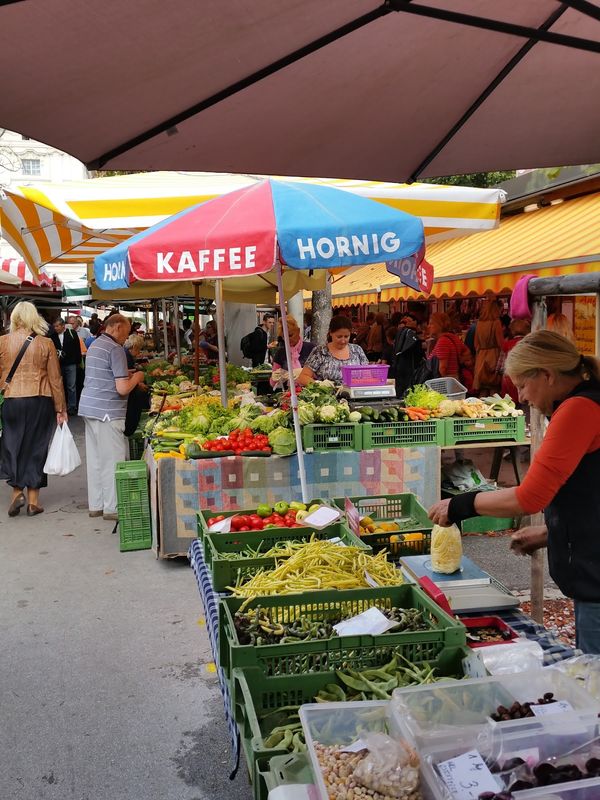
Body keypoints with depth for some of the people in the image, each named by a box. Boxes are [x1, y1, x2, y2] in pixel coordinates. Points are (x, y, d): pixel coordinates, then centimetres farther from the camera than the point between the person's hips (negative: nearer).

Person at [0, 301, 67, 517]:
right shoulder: (46, 344, -4)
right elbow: (55, 379, -1)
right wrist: (61, 409, 5)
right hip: (40, 401, 0)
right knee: (36, 447, 8)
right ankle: (33, 500, 13)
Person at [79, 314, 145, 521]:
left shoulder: (95, 345, 16)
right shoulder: (115, 349, -13)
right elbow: (122, 389, -18)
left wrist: (127, 376, 20)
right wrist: (135, 378, 0)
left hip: (88, 408, 9)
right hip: (107, 412, -9)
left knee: (95, 458, 13)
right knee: (113, 459, -1)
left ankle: (96, 505, 20)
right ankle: (112, 507, 4)